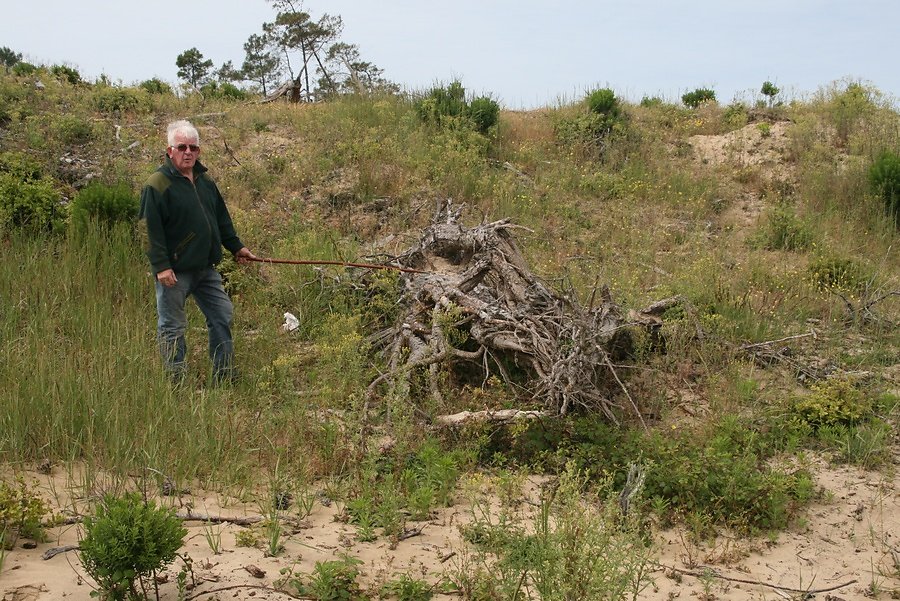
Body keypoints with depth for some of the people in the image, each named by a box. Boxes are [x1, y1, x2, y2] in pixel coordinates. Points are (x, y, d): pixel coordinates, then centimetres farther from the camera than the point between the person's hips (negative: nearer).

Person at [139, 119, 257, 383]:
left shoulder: (205, 180, 11)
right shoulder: (157, 185, -12)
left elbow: (222, 219, 21)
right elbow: (151, 230, -16)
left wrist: (236, 247, 20)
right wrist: (161, 265, -21)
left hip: (206, 267, 7)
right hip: (174, 270, -7)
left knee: (222, 317, 11)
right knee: (172, 327, 2)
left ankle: (225, 378, 20)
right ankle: (177, 382, 12)